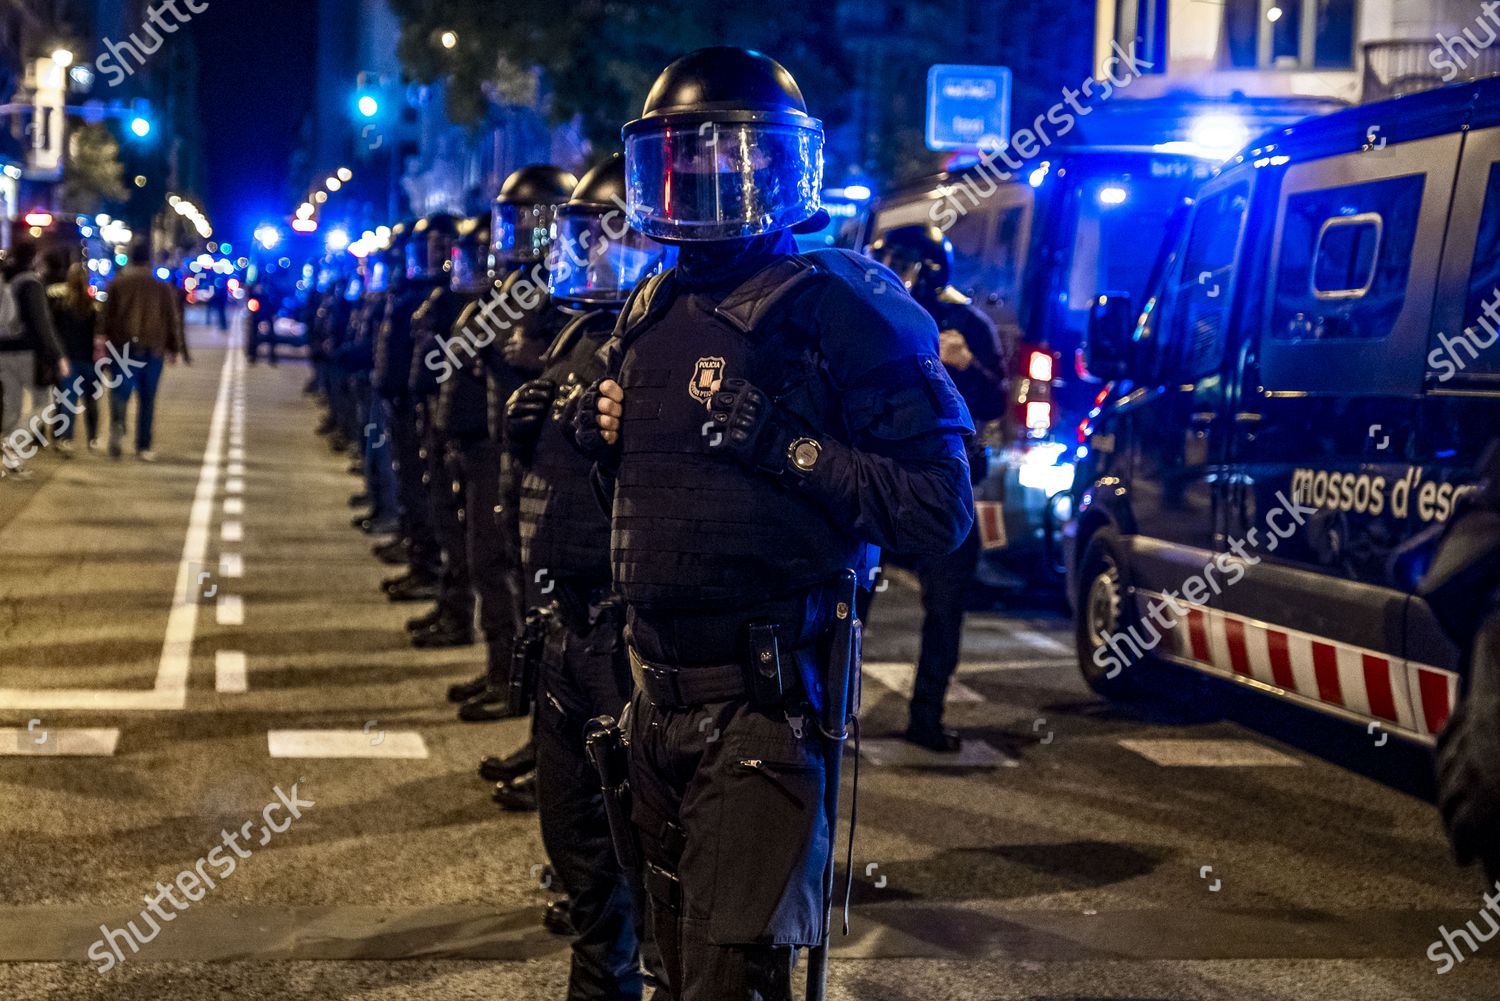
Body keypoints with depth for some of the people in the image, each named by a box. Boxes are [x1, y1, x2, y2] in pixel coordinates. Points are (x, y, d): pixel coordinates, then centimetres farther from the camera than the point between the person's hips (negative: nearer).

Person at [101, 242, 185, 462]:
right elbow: (173, 319, 8)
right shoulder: (162, 287, 6)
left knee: (121, 391, -1)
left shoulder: (117, 284, 3)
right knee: (147, 399, 8)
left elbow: (107, 316, 1)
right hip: (154, 348, 1)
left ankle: (117, 425, -31)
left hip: (123, 346, -1)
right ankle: (143, 446, 8)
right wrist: (174, 348, 14)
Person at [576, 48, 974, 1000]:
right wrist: (608, 439, 5)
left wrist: (786, 445, -24)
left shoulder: (841, 309, -12)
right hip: (660, 695, 8)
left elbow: (941, 509, -17)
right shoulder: (654, 313, 12)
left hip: (766, 704, -8)